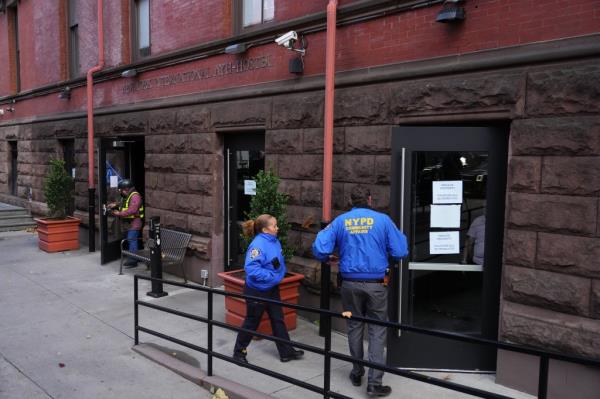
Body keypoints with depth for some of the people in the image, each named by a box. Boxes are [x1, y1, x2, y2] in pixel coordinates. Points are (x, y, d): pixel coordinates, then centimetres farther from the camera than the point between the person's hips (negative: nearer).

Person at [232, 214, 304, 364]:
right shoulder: (258, 245, -25)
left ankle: (286, 351, 27)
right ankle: (239, 352, 28)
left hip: (272, 289, 8)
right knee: (252, 322, 8)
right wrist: (272, 276, -26)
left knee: (278, 320, 15)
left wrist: (280, 275, -1)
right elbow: (251, 269, -32)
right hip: (257, 291, -8)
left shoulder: (275, 241, 1)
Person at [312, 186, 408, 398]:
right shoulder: (382, 220, -5)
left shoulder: (340, 221, -1)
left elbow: (320, 249, -6)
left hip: (350, 283, 2)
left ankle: (357, 373, 30)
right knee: (377, 330, 6)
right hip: (376, 284, -2)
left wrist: (327, 259, 16)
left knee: (354, 327, 17)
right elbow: (400, 252, -5)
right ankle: (374, 382, 4)